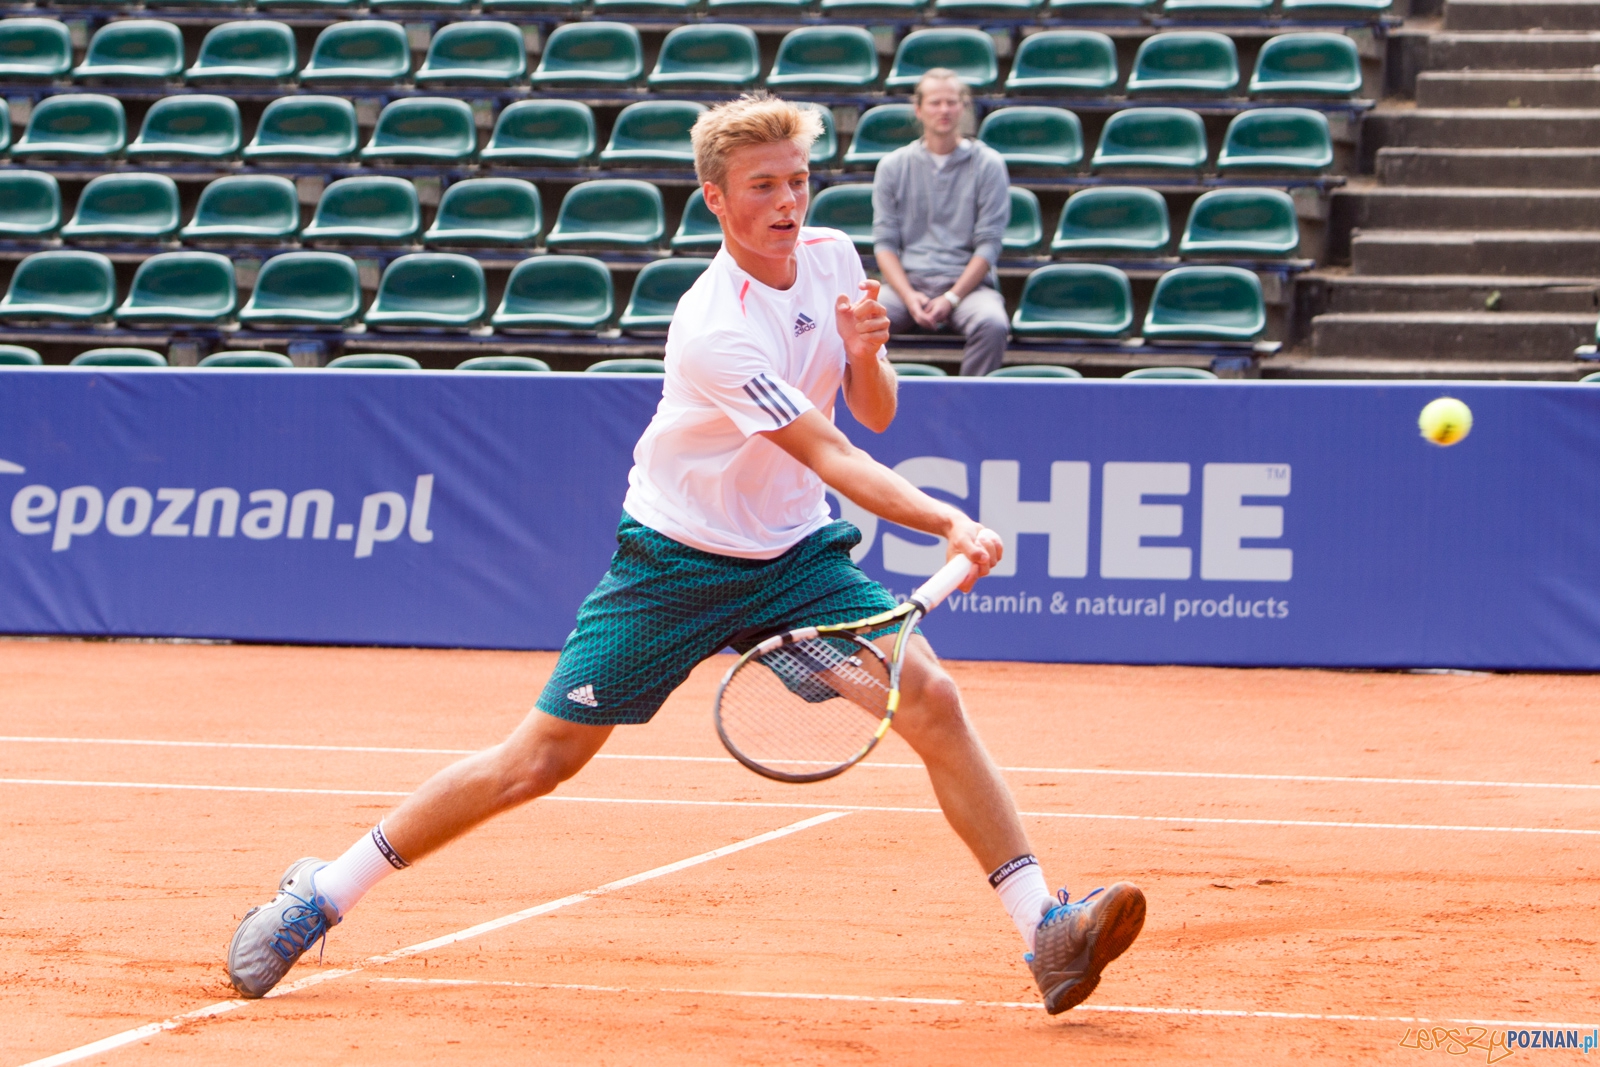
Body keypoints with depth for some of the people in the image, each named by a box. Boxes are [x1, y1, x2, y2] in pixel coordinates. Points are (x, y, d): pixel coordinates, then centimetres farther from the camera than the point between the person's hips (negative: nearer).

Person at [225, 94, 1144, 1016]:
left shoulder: (833, 257, -4)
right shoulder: (714, 331, -26)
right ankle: (319, 897, 12)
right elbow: (830, 456, -30)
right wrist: (945, 523, -41)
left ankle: (1047, 934, -13)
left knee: (931, 698, -15)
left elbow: (875, 414, 7)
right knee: (541, 759, -3)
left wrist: (866, 354, -16)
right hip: (678, 560, -5)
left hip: (795, 554, 5)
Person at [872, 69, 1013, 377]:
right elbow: (884, 241, 6)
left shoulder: (988, 164, 5)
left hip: (966, 282, -1)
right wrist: (909, 297, -11)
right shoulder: (893, 166, 11)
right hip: (908, 281, 1)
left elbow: (988, 244, 0)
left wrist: (951, 299, -12)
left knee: (992, 324, -35)